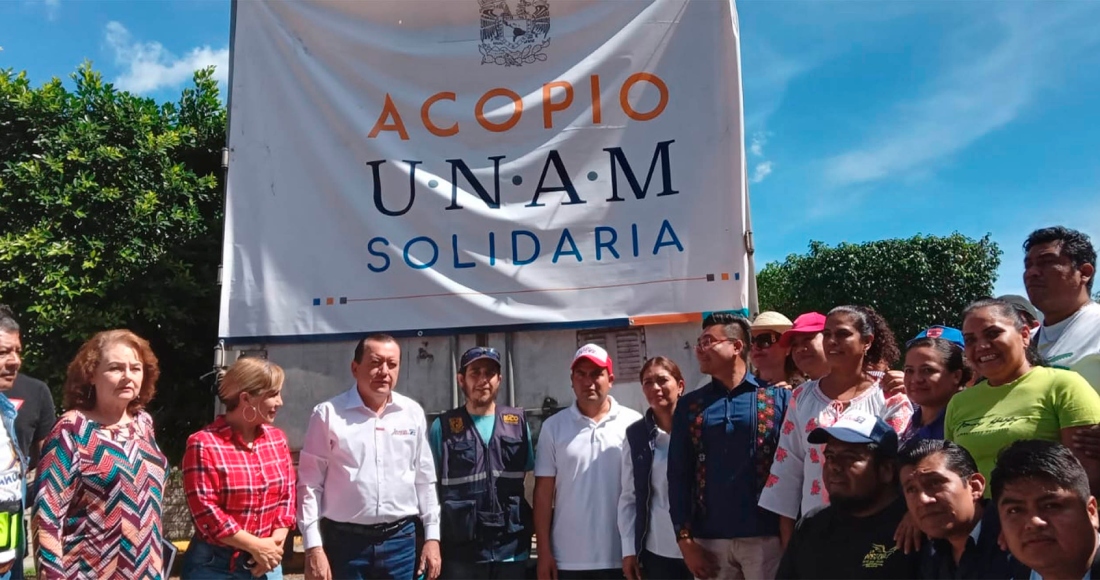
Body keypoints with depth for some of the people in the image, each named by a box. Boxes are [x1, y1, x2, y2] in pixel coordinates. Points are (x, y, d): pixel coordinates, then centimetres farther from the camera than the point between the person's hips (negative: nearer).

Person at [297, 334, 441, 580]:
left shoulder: (413, 413, 4)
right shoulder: (328, 414, -6)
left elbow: (425, 479, 9)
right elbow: (310, 484, -5)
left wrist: (432, 536, 6)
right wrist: (313, 546, -9)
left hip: (400, 540, 3)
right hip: (345, 541, -2)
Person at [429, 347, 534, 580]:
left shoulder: (519, 423, 6)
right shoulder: (443, 427, 0)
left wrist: (538, 530, 3)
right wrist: (432, 542, -3)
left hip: (512, 550, 2)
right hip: (461, 551, -2)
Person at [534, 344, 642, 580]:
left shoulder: (633, 423, -2)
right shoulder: (553, 427, 1)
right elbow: (543, 492, 2)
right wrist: (544, 551, -1)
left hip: (621, 556, 0)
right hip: (568, 558, 1)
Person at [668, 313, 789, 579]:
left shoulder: (778, 397, 1)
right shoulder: (689, 405, 7)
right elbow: (678, 475, 6)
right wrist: (685, 539, 0)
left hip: (766, 536, -2)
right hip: (709, 540, 2)